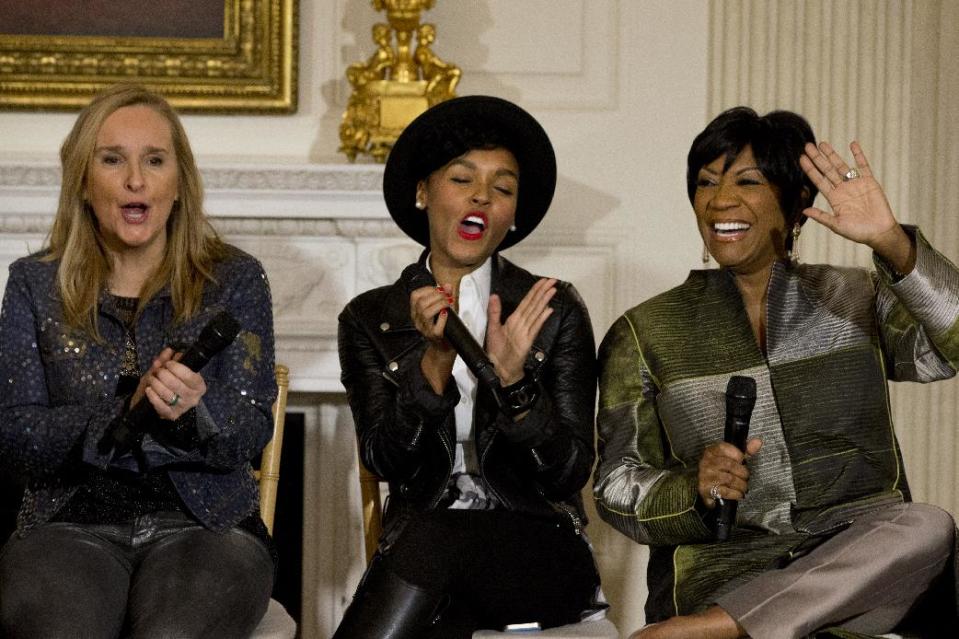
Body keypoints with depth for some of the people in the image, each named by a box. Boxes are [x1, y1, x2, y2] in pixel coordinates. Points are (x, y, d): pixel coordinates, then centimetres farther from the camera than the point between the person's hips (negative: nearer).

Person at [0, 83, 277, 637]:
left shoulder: (235, 279, 7)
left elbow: (250, 431, -1)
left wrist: (193, 414, -24)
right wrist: (126, 415, -18)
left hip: (206, 525, 0)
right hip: (70, 525, 0)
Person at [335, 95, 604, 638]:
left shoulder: (555, 311, 5)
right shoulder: (369, 320, 8)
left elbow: (570, 472, -2)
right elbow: (386, 462, -4)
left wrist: (513, 379, -19)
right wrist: (436, 359, -19)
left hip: (538, 557, 0)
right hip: (420, 547, 0)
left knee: (429, 538, -33)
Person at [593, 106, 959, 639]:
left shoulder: (856, 301, 12)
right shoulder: (645, 334, 10)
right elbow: (617, 487, 7)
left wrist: (891, 243, -19)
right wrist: (694, 491, -14)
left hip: (857, 558, 4)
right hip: (719, 570, -4)